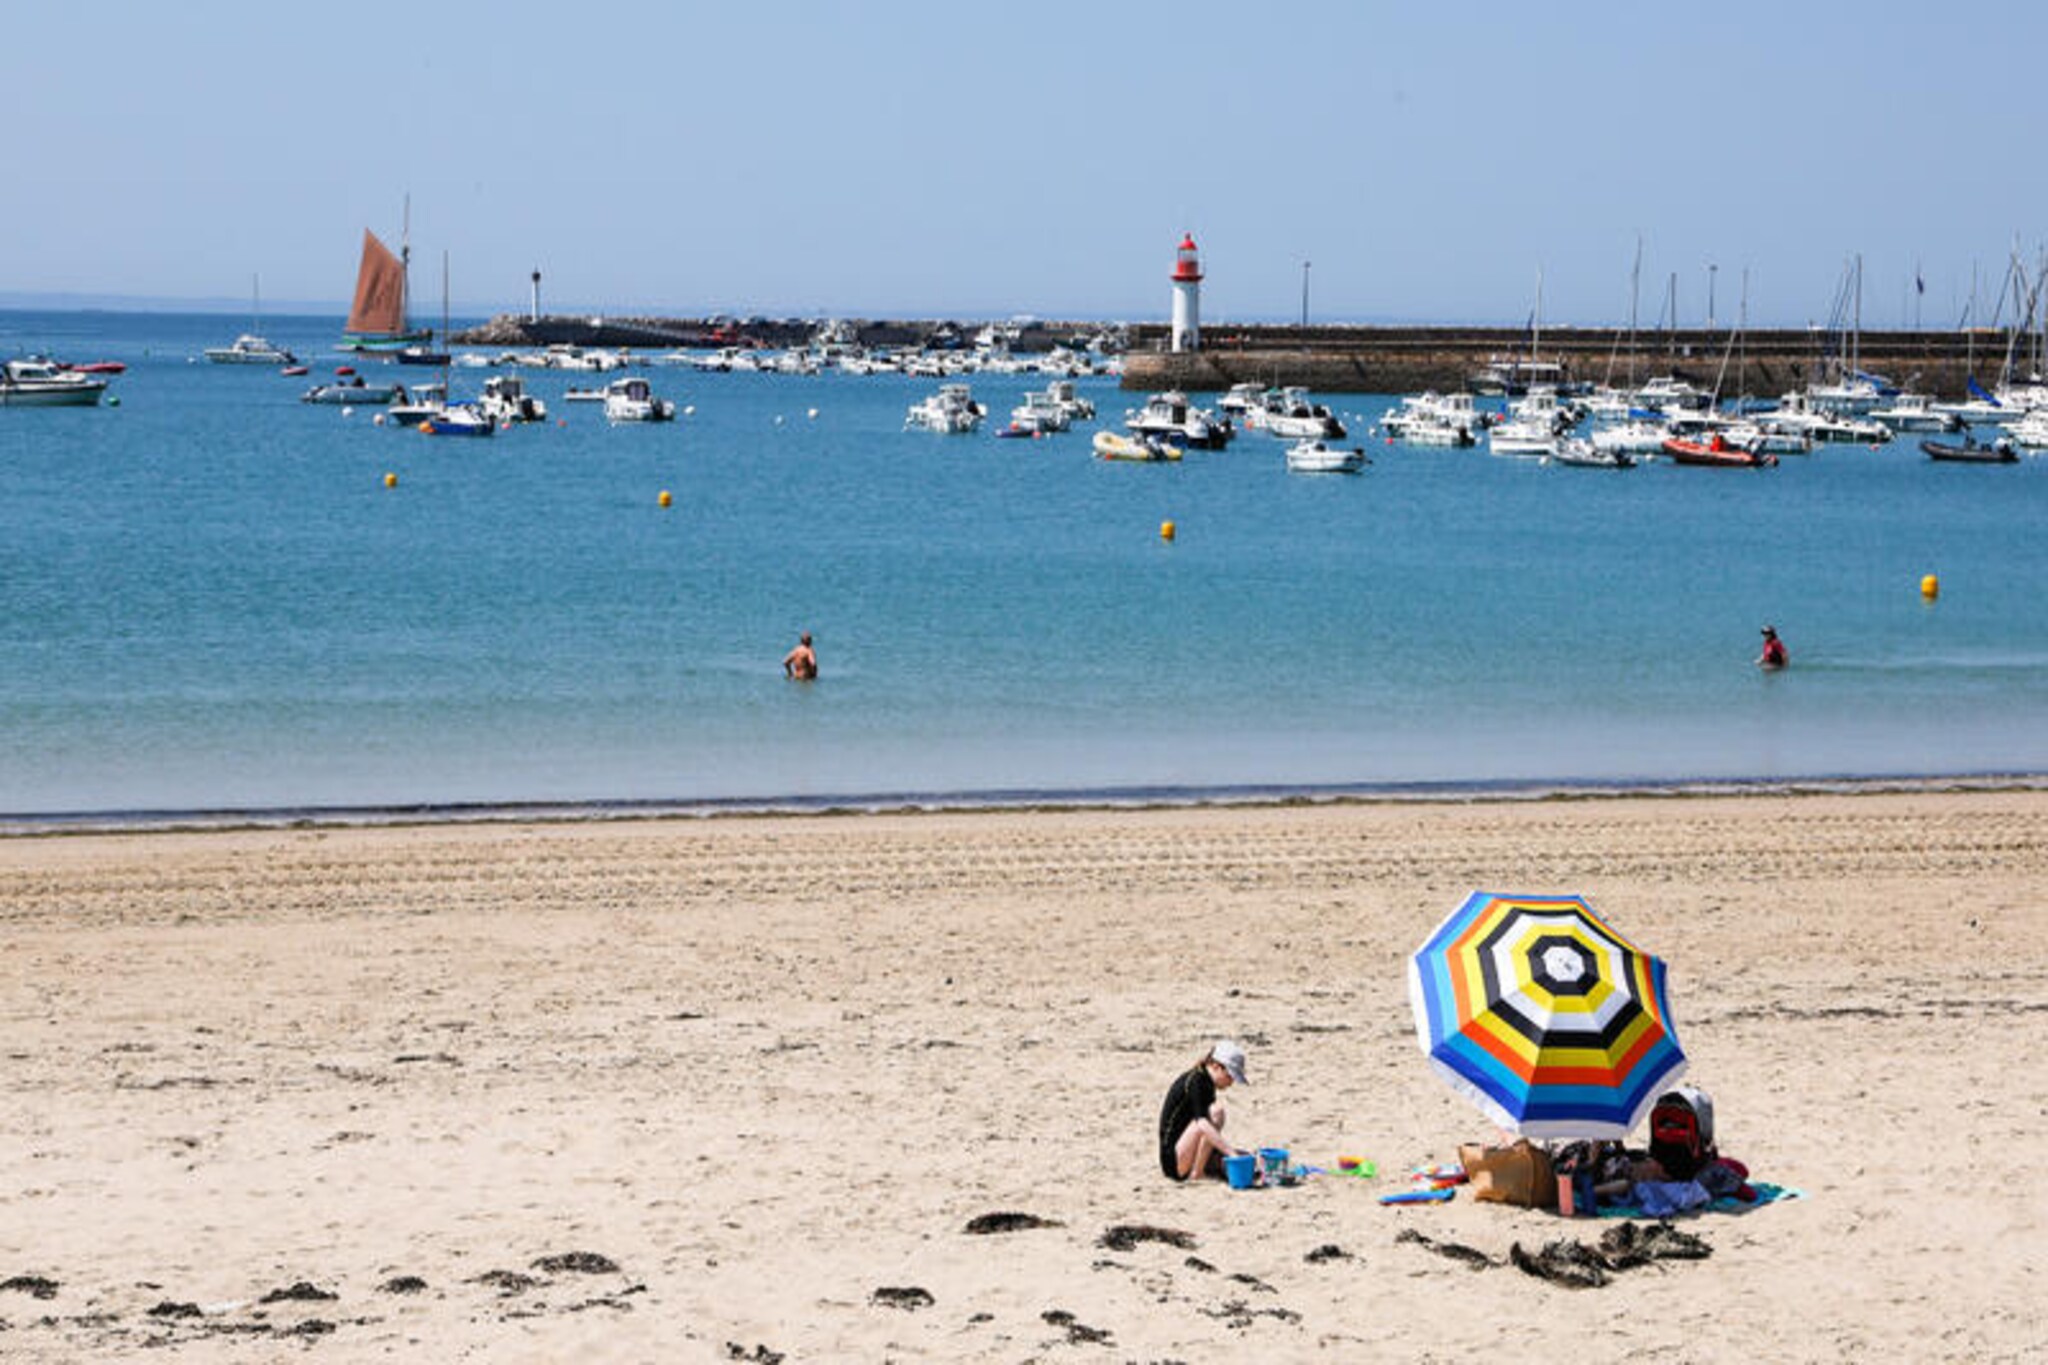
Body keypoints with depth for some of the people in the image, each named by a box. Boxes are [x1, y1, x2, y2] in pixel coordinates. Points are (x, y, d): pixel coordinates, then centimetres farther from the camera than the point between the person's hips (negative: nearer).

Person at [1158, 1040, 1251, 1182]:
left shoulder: (1207, 1084, 12)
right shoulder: (1195, 1081, -16)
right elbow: (1202, 1123, -32)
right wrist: (1231, 1152, -38)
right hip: (1173, 1159, -9)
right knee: (1215, 1111, -27)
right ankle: (1197, 1172, -21)